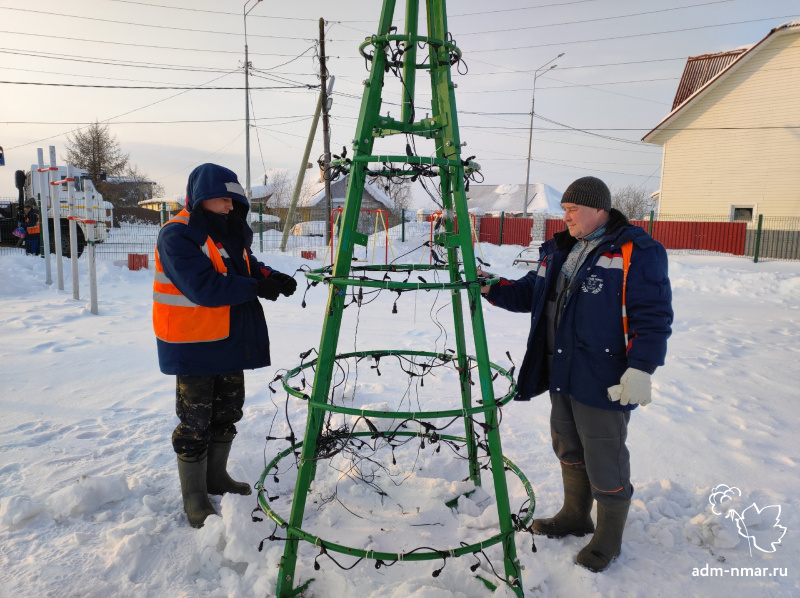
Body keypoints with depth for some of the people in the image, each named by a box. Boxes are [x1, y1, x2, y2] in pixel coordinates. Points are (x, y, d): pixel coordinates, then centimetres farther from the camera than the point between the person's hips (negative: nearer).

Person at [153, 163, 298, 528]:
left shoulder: (229, 233, 11)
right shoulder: (177, 235, -16)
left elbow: (247, 267, 14)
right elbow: (205, 288, -27)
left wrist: (271, 277, -7)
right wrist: (255, 288, -22)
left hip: (231, 344, 8)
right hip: (194, 347, -8)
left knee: (227, 413, 19)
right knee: (195, 423, 3)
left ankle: (216, 477, 38)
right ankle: (194, 498, 19)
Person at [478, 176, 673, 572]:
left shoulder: (637, 252, -11)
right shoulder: (559, 250, 12)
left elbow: (652, 316, -16)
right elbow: (530, 293, 16)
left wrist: (641, 368, -24)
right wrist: (493, 289, 0)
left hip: (603, 383, -7)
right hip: (561, 375, 8)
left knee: (604, 461, 5)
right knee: (569, 450, 21)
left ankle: (608, 538, 28)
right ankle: (575, 516, 43)